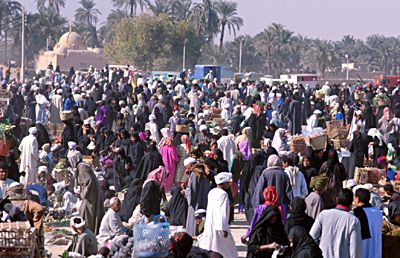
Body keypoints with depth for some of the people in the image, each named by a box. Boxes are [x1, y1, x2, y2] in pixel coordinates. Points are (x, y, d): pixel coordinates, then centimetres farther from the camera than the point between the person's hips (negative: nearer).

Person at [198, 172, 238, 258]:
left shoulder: (211, 192, 10)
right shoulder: (223, 194, -15)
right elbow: (223, 212, -19)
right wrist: (224, 228, -18)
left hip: (209, 225, 8)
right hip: (219, 225, -8)